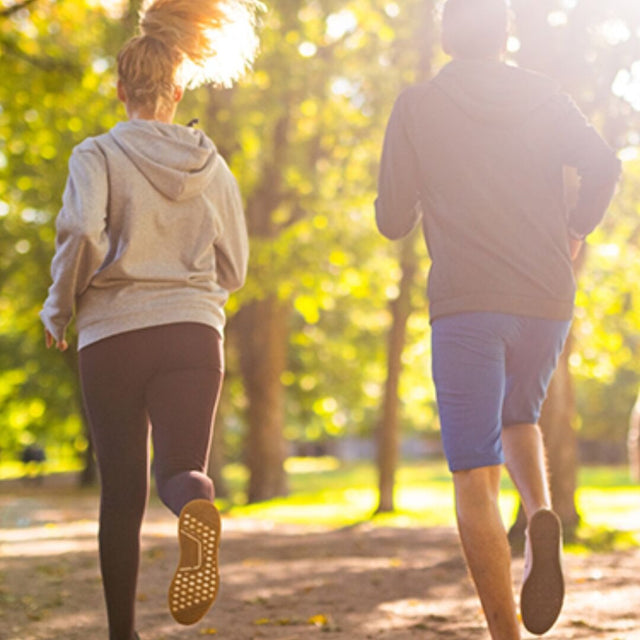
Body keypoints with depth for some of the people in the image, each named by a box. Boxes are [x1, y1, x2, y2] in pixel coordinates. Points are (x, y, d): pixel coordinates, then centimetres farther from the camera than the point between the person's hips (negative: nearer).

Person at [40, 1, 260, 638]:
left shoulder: (97, 155, 0)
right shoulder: (210, 165, 11)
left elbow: (82, 232, -17)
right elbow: (232, 269, 13)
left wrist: (58, 309, -2)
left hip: (113, 331, -1)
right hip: (194, 329, 1)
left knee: (121, 488, 8)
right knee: (179, 468, -2)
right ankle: (196, 504, -40)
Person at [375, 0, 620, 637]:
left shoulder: (417, 106, 4)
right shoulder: (545, 97, 10)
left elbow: (393, 219, 2)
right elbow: (602, 165, -5)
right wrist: (575, 232, 11)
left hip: (465, 304, -3)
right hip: (546, 302, 3)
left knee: (475, 476, -1)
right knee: (518, 417, 29)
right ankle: (542, 519, -1)